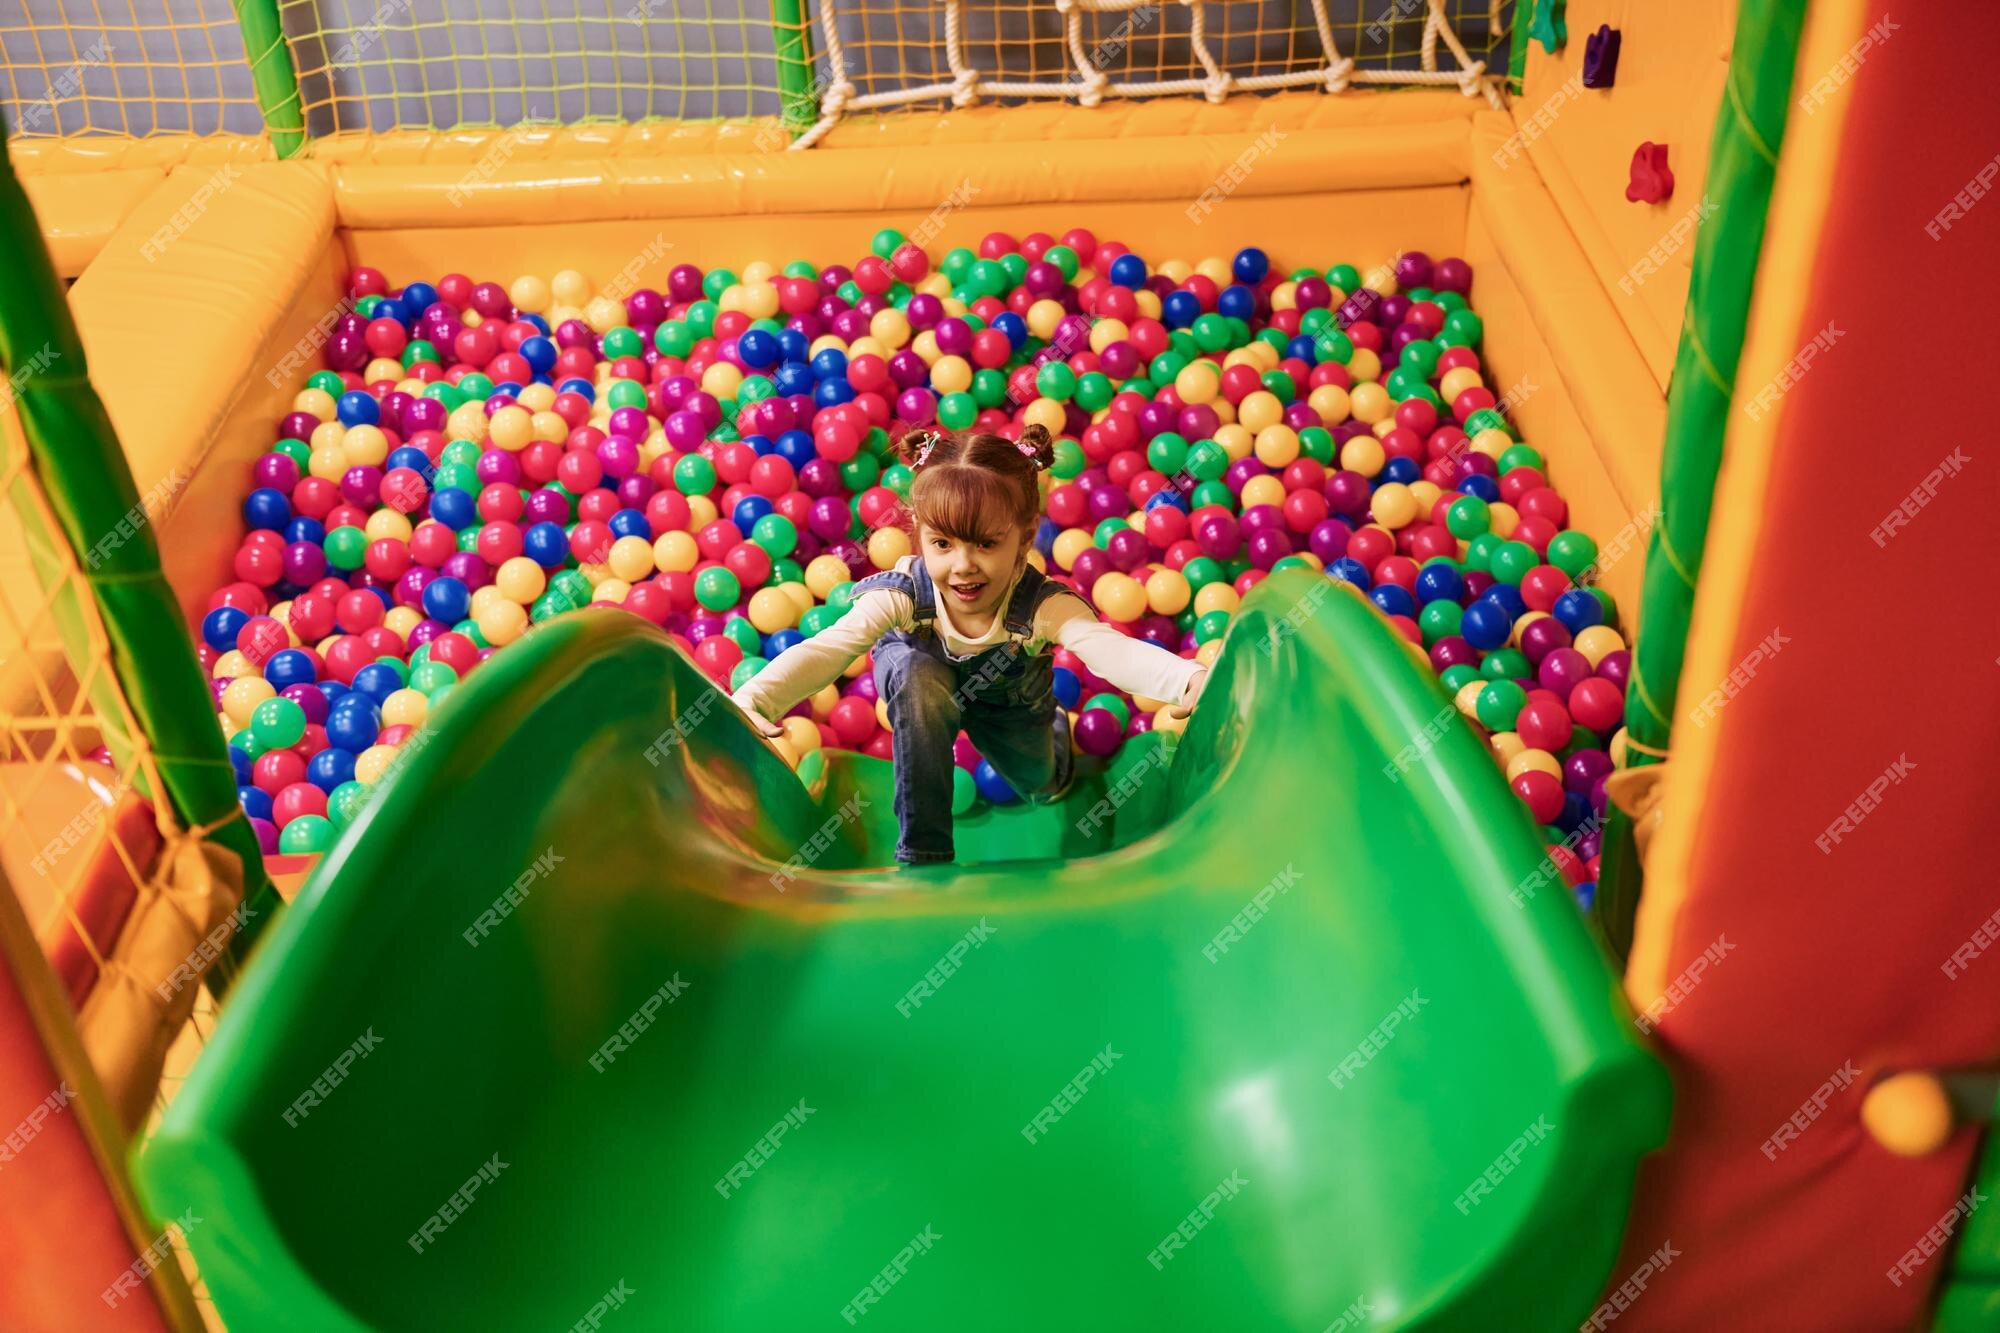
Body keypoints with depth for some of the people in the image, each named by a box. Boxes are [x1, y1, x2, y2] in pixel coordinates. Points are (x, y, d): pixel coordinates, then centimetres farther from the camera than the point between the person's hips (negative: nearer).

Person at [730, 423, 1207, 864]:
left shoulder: (1042, 605, -42)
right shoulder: (902, 595, -41)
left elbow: (1111, 648, -59)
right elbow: (825, 649, -52)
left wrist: (1191, 678, -81)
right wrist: (750, 700, -72)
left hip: (1006, 695, 2)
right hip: (923, 681, -1)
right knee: (919, 678, -36)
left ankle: (1055, 729, 52)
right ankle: (921, 852, -22)